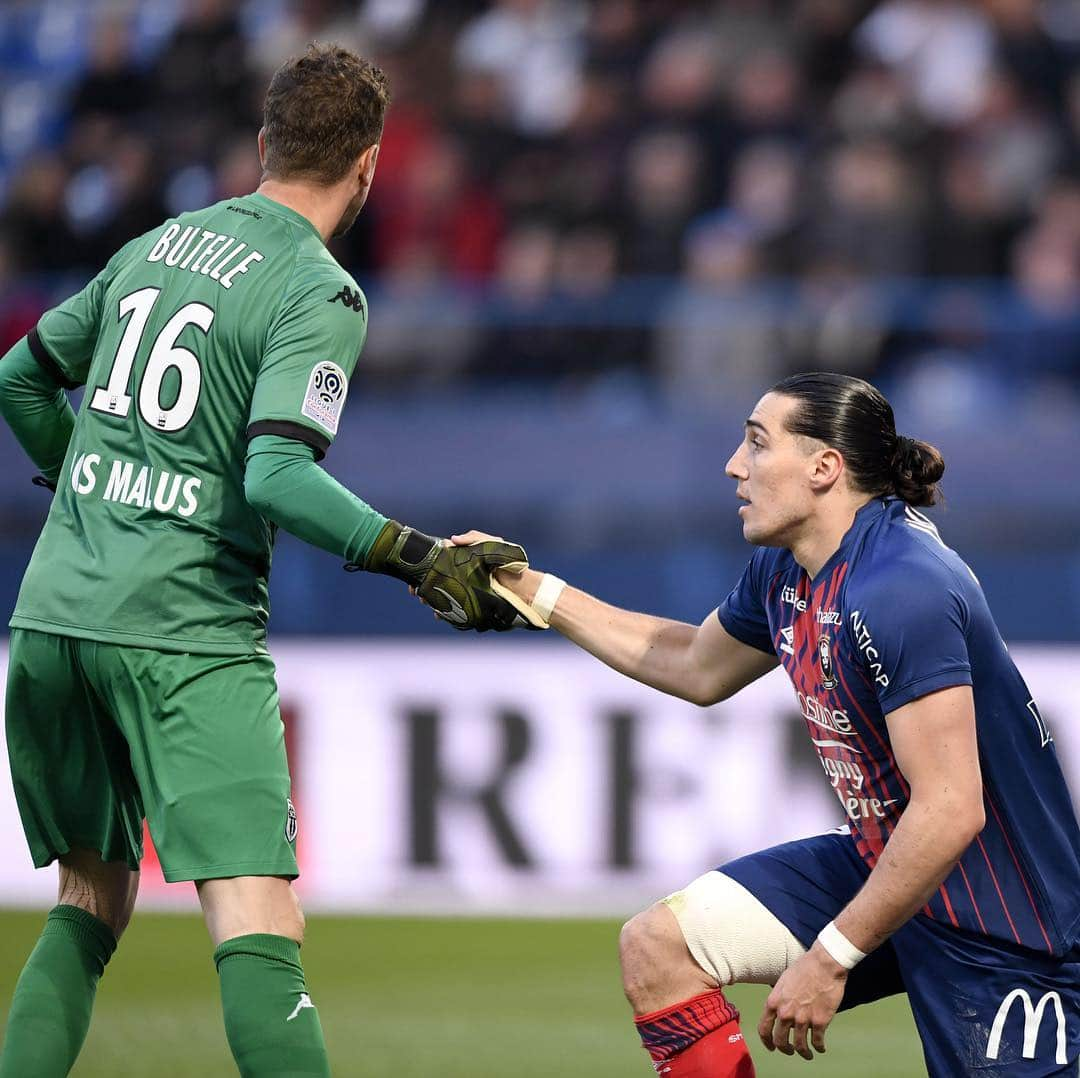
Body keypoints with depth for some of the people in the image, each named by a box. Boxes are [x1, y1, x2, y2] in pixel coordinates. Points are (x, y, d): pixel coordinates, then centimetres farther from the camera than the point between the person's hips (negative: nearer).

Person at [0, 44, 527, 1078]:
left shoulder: (155, 245, 14)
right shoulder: (319, 293, -6)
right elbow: (277, 477, -18)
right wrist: (420, 558, -18)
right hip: (183, 632, -7)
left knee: (92, 897, 19)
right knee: (258, 919, -13)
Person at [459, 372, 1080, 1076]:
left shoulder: (902, 591, -27)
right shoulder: (782, 569, 4)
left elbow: (950, 813, -30)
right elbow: (699, 667, 27)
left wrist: (831, 957, -22)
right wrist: (537, 594, 24)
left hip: (1001, 926, -9)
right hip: (880, 859, 9)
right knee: (657, 946, 2)